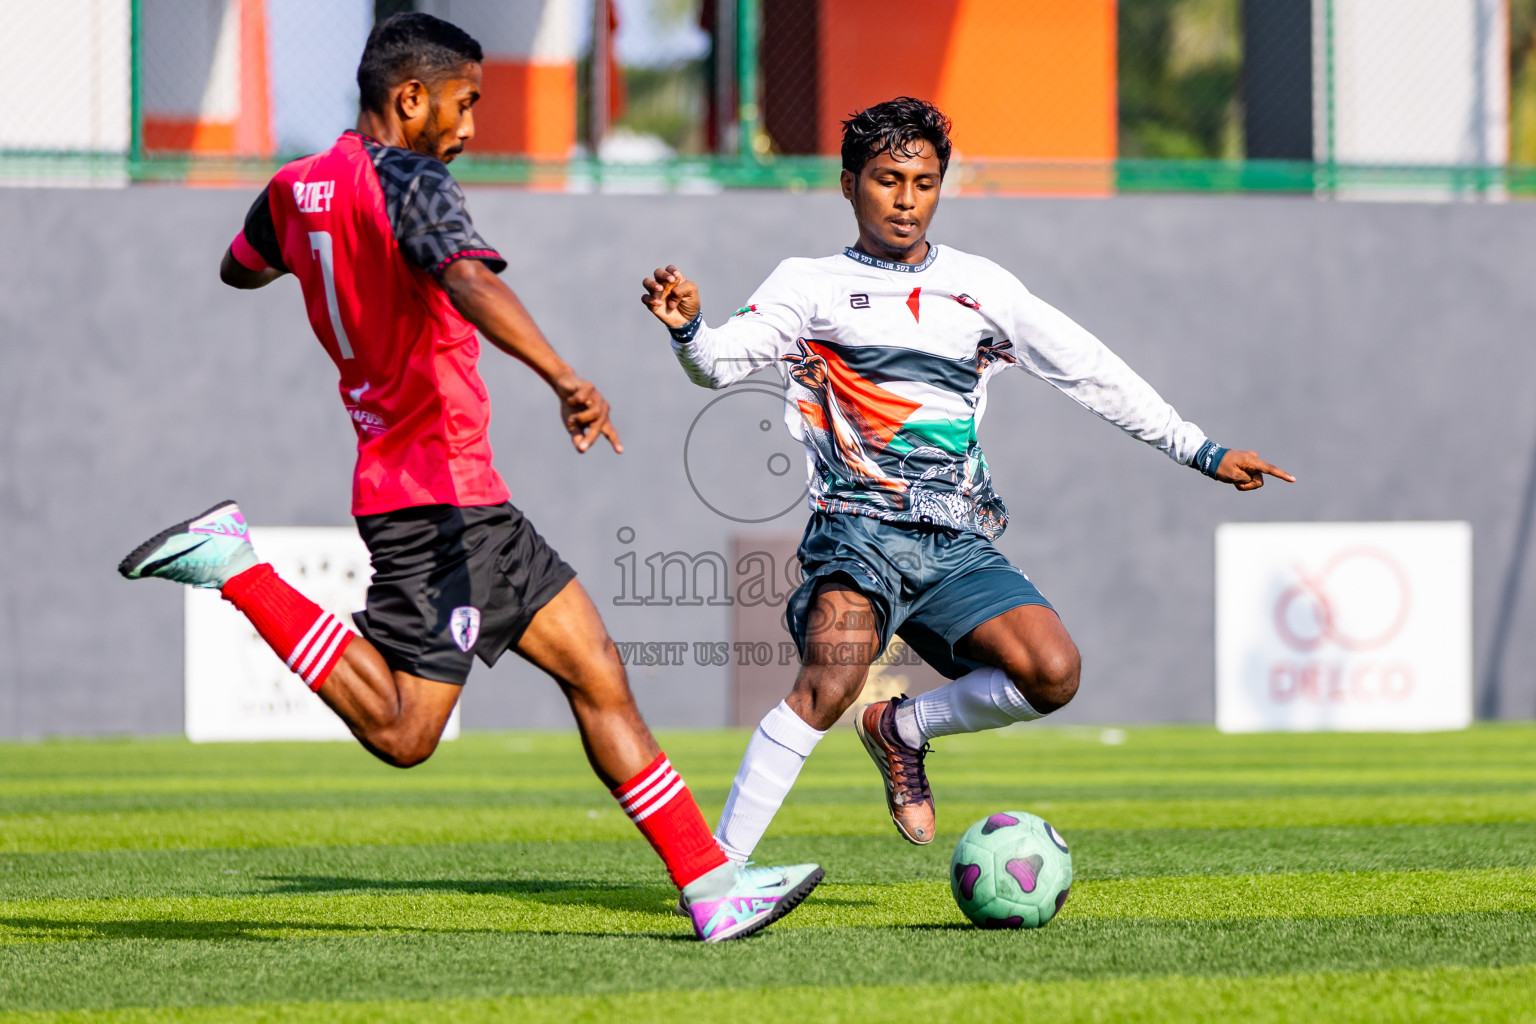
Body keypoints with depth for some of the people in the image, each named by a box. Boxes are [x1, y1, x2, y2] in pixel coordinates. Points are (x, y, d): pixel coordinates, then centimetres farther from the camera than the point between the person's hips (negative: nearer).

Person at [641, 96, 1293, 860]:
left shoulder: (979, 287, 17)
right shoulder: (812, 287, 8)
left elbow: (1091, 372, 20)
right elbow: (724, 360, -5)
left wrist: (1203, 453, 18)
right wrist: (687, 329, -29)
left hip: (959, 545, 4)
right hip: (862, 530, -4)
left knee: (1052, 674, -19)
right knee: (829, 682, -30)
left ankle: (903, 730, 8)